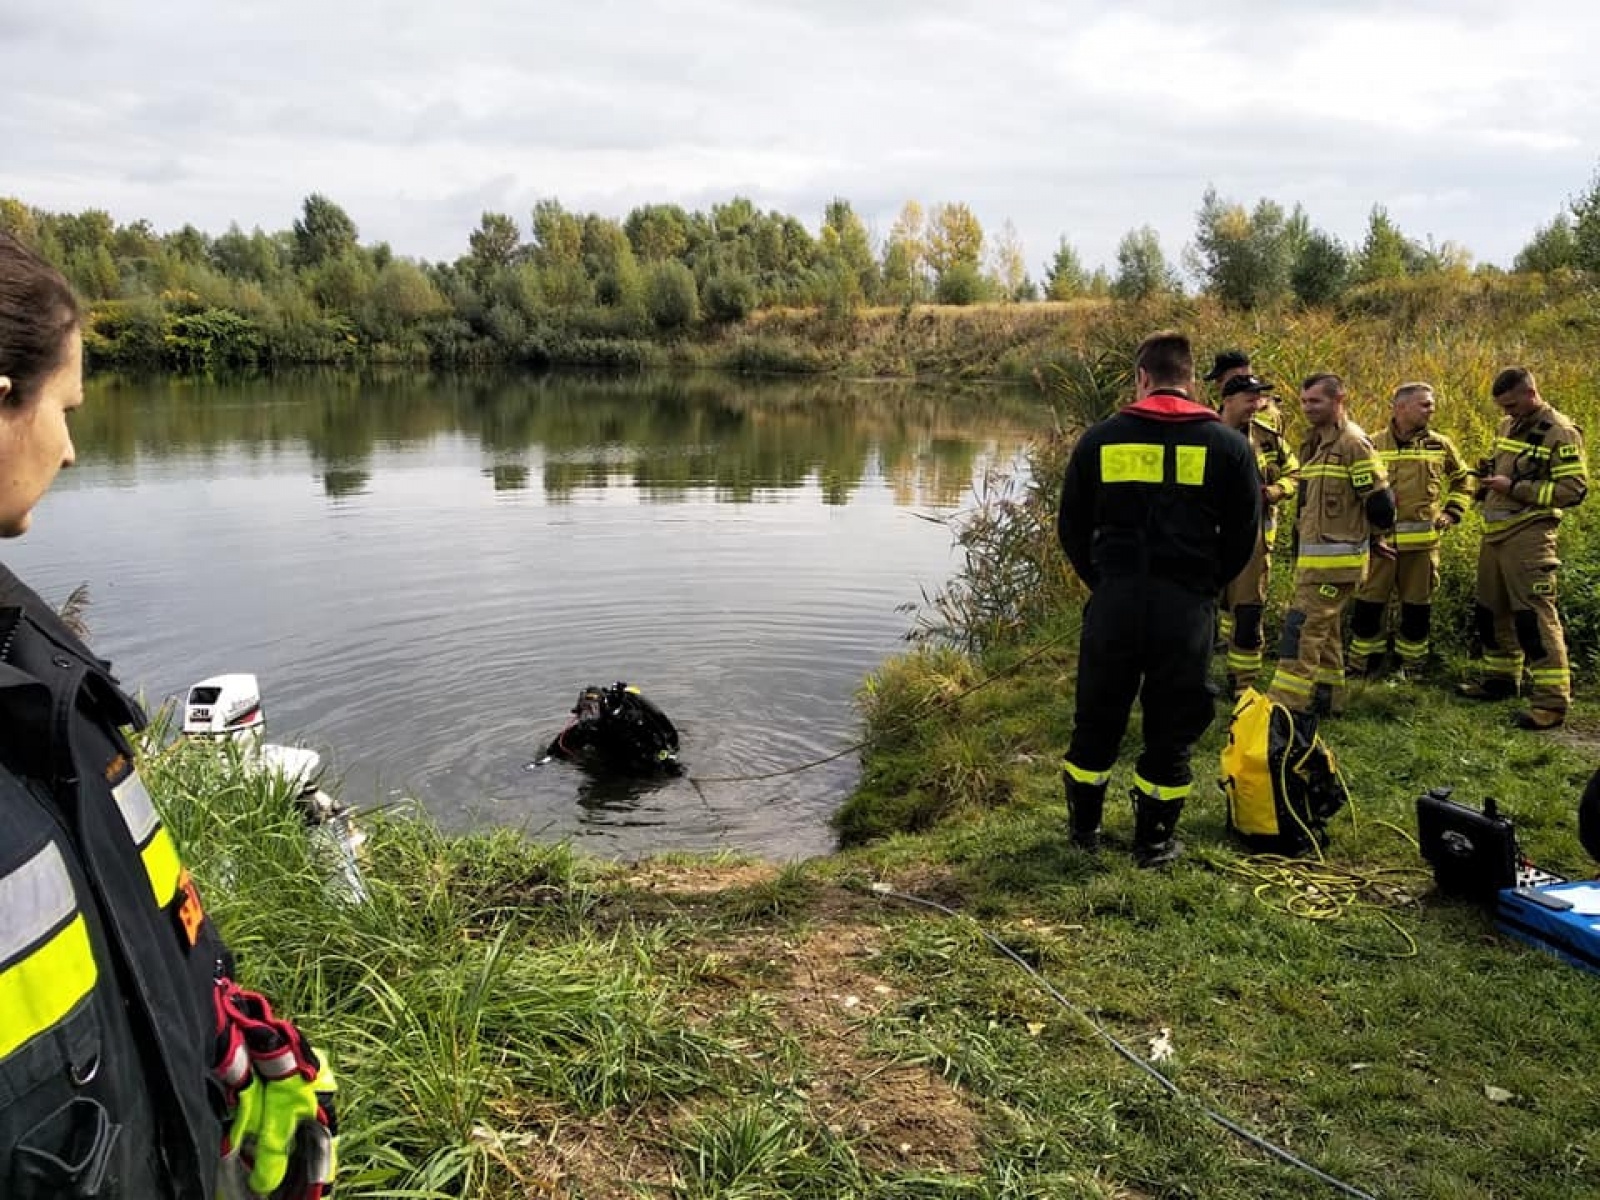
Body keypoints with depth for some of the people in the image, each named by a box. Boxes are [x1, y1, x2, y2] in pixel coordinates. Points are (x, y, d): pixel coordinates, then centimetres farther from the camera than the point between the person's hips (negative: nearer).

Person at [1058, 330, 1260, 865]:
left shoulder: (1101, 438, 3)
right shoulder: (1227, 445, 2)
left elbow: (1071, 528, 7)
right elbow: (1244, 536, 4)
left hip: (1113, 599, 1)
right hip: (1186, 607, -1)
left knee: (1097, 719, 15)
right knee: (1171, 727, 11)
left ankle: (1084, 827, 28)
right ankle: (1153, 841, 20)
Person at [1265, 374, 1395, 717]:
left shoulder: (1353, 443, -14)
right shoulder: (1316, 442, 15)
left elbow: (1380, 501, -15)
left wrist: (1370, 537, 3)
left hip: (1335, 557, -9)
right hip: (1312, 556, 9)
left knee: (1304, 627, -11)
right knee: (1324, 629, 15)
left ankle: (1285, 705, -11)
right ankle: (1327, 699, 25)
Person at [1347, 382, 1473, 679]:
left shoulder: (1440, 445, 5)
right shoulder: (1375, 445, 1)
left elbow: (1463, 480, 20)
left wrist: (1451, 513, 9)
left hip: (1422, 541, 1)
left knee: (1417, 607, 8)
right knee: (1369, 603, 3)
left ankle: (1412, 666, 21)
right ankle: (1361, 664, 15)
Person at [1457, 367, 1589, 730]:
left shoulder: (1560, 433, -10)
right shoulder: (1507, 427, 14)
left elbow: (1574, 490, -15)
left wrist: (1514, 488, -18)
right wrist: (1487, 481, 6)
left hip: (1528, 535, -8)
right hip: (1494, 532, 8)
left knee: (1534, 614, -10)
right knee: (1492, 609, 15)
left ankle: (1552, 700, -7)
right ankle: (1501, 677, 31)